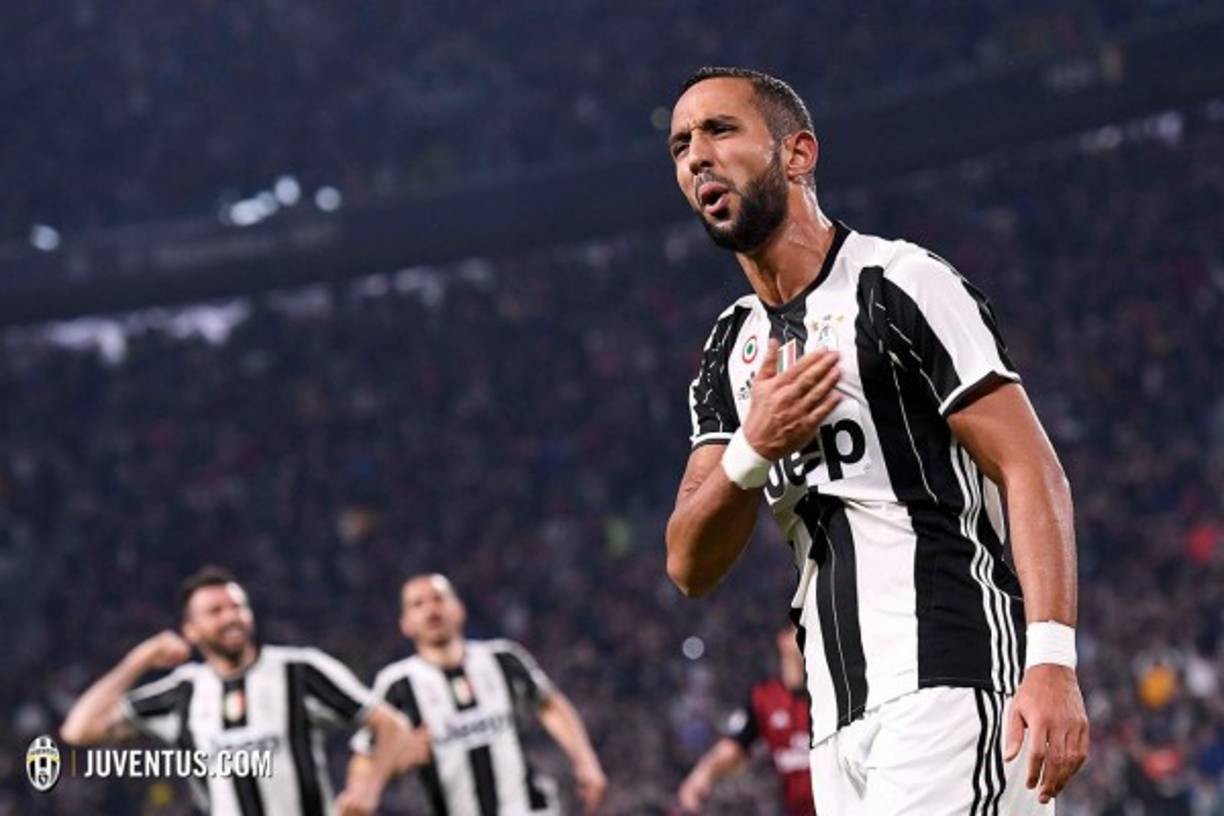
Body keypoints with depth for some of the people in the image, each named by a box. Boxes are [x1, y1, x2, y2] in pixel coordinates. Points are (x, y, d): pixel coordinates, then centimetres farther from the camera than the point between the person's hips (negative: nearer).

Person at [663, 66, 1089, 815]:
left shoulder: (902, 287, -4)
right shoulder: (732, 352, 18)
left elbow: (1031, 471, -11)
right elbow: (690, 568, 11)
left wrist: (1052, 661, -24)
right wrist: (752, 453, -9)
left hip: (952, 691, -7)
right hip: (843, 724, 8)